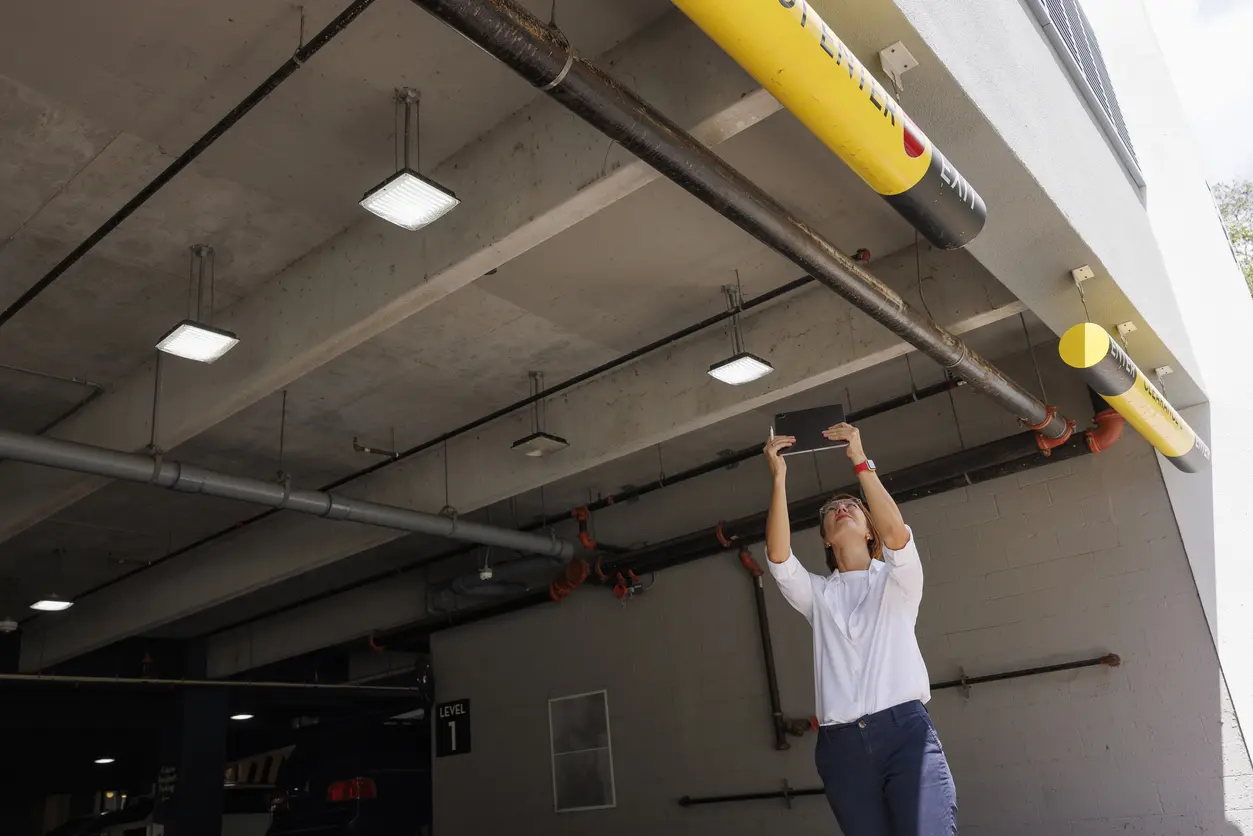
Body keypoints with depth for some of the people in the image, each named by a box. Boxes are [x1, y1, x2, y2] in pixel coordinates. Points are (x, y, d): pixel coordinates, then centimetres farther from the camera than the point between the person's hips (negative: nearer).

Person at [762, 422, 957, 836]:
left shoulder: (896, 580, 14)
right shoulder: (818, 594, 19)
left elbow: (896, 533, -8)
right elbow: (778, 555, 0)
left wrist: (860, 461, -9)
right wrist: (779, 478, -6)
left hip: (904, 728, -2)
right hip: (841, 743, 2)